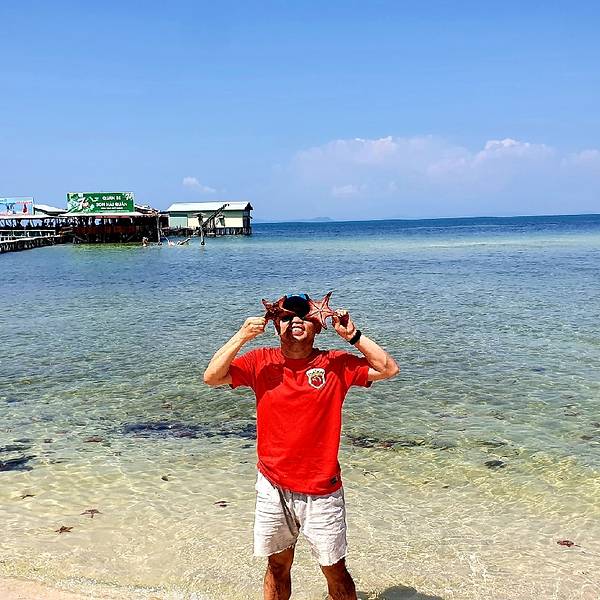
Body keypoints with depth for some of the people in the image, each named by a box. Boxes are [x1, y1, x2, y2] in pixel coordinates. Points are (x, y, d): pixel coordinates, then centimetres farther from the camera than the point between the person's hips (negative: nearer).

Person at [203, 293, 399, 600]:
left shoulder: (336, 364, -6)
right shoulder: (261, 362, -3)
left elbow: (388, 369, -11)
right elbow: (211, 377, -10)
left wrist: (353, 335, -16)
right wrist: (242, 336, -17)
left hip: (322, 491, -1)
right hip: (273, 487, 2)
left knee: (335, 572, 11)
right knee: (277, 566, 19)